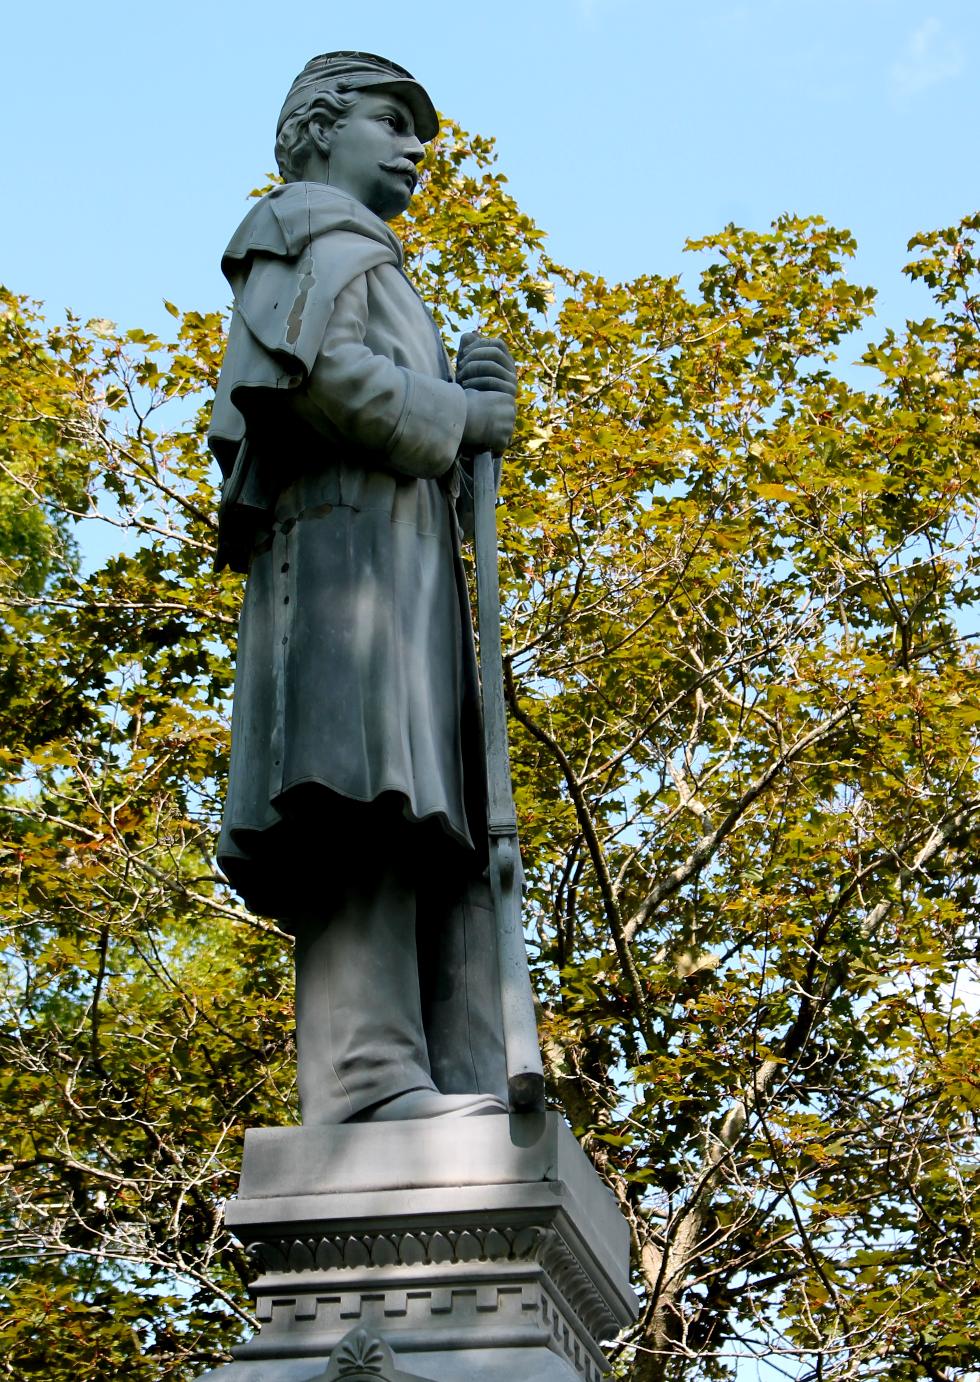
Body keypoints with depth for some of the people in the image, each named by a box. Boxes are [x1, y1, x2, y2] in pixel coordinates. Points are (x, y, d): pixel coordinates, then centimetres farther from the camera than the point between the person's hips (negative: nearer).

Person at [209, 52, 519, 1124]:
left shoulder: (372, 274, 38)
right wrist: (459, 416, -2)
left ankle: (466, 1090, -13)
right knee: (372, 801, -23)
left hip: (407, 571, 10)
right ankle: (371, 1078, -32)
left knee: (445, 831, -5)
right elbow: (306, 370, -11)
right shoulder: (316, 228, 10)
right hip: (351, 541, -10)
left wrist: (475, 407, 11)